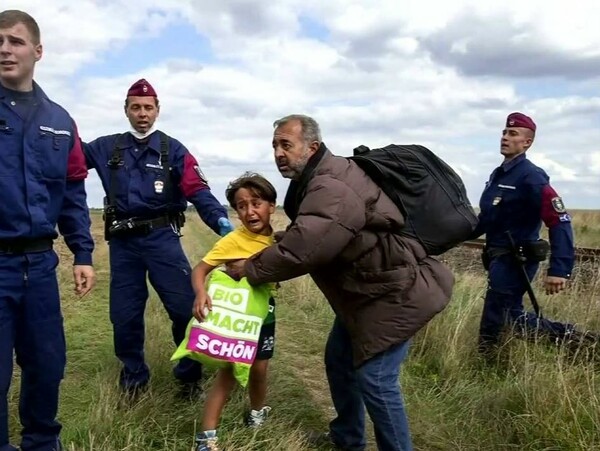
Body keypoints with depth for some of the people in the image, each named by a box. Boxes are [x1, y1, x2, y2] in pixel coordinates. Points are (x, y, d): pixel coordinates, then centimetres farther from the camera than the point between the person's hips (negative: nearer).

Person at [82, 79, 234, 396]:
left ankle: (190, 376, 11)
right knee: (124, 315, 10)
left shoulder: (173, 150, 1)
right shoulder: (107, 148, 11)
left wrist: (220, 220, -26)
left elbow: (198, 190, -9)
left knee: (186, 306, -8)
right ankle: (134, 378, 29)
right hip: (122, 242, 3)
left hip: (161, 238, -3)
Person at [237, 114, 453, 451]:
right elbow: (307, 238, 15)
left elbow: (302, 248, -35)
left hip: (395, 292, -11)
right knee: (340, 360, 19)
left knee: (373, 378, -8)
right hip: (365, 290, 11)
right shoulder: (320, 181, 8)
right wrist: (276, 240, -2)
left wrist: (250, 269, -20)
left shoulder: (332, 188, -28)